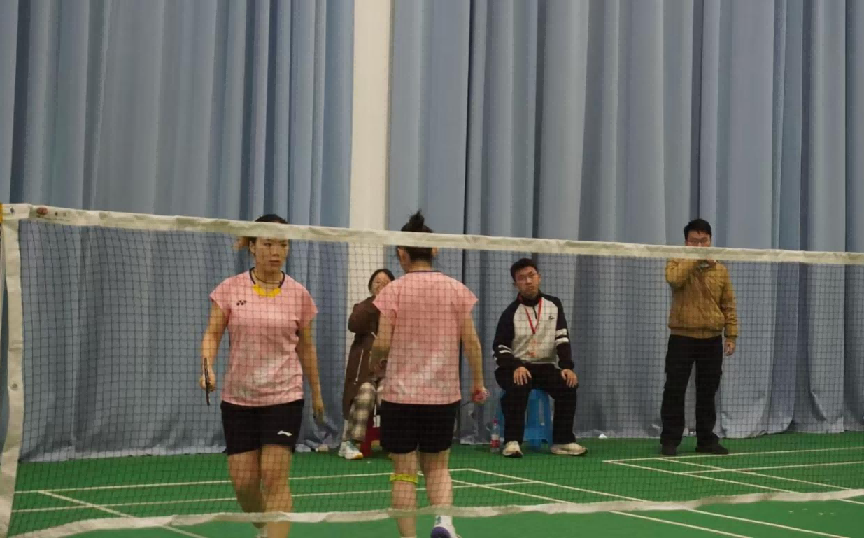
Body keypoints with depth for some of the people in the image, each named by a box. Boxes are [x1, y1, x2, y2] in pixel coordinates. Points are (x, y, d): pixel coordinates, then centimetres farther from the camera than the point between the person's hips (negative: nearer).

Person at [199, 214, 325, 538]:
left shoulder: (298, 294, 1)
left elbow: (306, 347, 10)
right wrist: (207, 366, -22)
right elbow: (212, 334, -3)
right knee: (243, 481, 5)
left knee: (275, 478, -11)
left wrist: (316, 392, 15)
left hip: (284, 397, -1)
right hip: (238, 398, 1)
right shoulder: (230, 289, 0)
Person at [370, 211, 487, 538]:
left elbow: (382, 344, -10)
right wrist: (478, 382, 13)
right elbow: (471, 342, 1)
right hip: (444, 394, 2)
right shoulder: (456, 290, 1)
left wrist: (375, 357, 11)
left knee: (404, 471, 6)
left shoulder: (394, 290, -6)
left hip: (400, 394, -2)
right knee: (437, 466, 17)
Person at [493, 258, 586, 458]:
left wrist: (567, 366, -14)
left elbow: (562, 338, 2)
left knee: (568, 384, -24)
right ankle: (512, 441, -30)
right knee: (518, 385, -36)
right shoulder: (510, 313, -2)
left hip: (545, 367, 3)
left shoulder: (554, 305, 7)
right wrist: (516, 367, -25)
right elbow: (500, 348, -6)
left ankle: (563, 441, -14)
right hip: (516, 367, -3)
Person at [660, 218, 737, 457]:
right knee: (675, 391, -2)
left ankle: (706, 439, 16)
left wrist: (731, 335, 2)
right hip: (682, 338, -3)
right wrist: (694, 259, -19)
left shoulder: (721, 270, 9)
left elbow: (728, 306, 9)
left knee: (707, 392, 8)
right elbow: (673, 278, -24)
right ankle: (670, 441, 4)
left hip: (712, 340, 3)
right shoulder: (677, 263, 1)